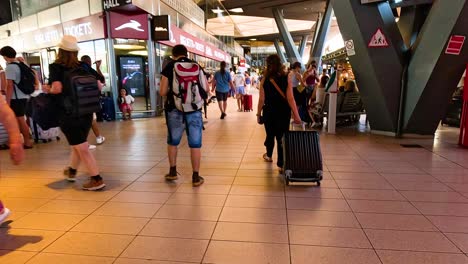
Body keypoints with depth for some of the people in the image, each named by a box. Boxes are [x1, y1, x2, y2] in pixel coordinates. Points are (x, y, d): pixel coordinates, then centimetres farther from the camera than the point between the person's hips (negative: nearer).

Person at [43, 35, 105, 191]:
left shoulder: (56, 67, -8)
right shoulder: (84, 66, 4)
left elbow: (57, 88, -22)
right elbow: (99, 85, 2)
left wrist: (48, 89, -1)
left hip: (68, 115, -5)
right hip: (86, 113, 5)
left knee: (82, 149, 1)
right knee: (78, 145, 23)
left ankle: (97, 180, 2)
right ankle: (71, 171, 44)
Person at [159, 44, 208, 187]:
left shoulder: (169, 67, 0)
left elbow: (162, 92, -2)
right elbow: (206, 89, 7)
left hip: (175, 109, 0)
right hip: (194, 109, 0)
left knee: (173, 141, 18)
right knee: (195, 144, 5)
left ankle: (172, 172, 29)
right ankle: (196, 177, 10)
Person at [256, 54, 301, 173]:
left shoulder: (264, 80, -6)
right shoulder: (287, 78, -9)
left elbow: (261, 99, -5)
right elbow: (290, 98, -13)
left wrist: (258, 114, 6)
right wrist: (296, 115, -9)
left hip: (269, 112, 2)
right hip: (284, 112, -2)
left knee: (270, 135, 21)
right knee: (282, 137, 5)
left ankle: (269, 156, 43)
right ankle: (281, 165, 8)